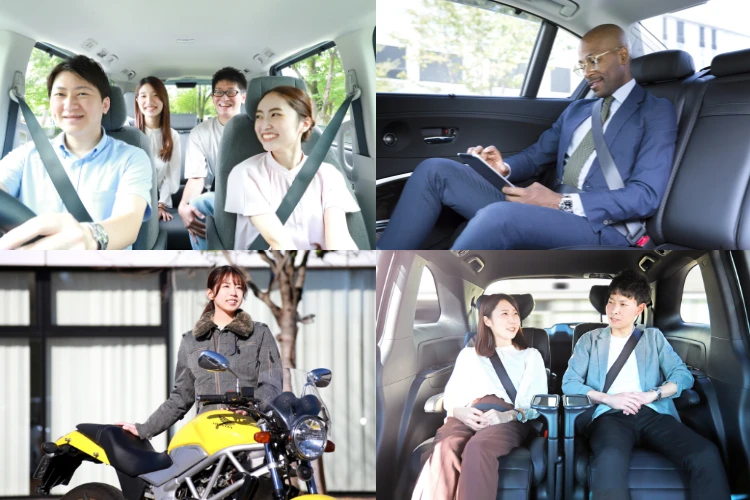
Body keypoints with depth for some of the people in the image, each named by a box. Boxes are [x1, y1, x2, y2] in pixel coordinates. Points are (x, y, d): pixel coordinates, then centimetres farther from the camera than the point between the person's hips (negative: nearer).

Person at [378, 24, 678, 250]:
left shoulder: (657, 112, 4)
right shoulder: (576, 110, 27)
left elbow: (646, 195, -9)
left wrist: (563, 202, -19)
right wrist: (504, 168, 0)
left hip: (599, 227, -7)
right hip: (545, 214, 8)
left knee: (497, 216, -38)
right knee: (435, 170, -7)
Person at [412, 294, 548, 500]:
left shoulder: (531, 356, 26)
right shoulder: (469, 354, 31)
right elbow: (450, 396, 18)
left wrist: (509, 415, -11)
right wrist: (459, 412, -8)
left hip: (507, 419, -1)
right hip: (467, 417, 2)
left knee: (478, 448, -40)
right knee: (444, 450, -38)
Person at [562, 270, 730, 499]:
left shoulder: (653, 337, 23)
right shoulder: (590, 340, 19)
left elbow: (683, 375, 12)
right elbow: (569, 383, 8)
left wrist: (652, 394, -7)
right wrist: (609, 398, -7)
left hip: (653, 413, 2)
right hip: (610, 415, -2)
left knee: (707, 455, -30)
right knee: (610, 460, -42)